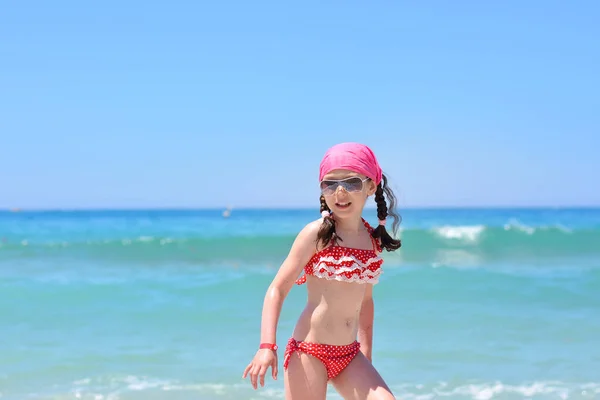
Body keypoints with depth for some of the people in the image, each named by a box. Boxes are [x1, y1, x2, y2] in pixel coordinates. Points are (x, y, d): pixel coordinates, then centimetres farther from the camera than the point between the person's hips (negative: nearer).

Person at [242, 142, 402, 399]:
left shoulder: (373, 240, 7)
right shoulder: (317, 234, -8)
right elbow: (277, 289, -9)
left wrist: (367, 355, 21)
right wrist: (267, 346, -20)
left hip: (350, 356, 5)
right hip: (309, 351, -5)